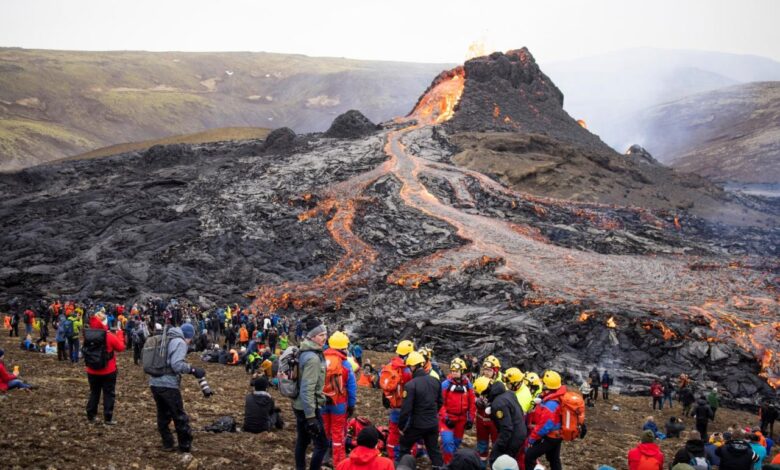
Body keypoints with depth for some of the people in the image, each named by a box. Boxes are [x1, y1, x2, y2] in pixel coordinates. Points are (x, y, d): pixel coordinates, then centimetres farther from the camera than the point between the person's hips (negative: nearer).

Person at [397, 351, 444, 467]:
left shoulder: (411, 385, -21)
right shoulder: (435, 381, 0)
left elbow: (406, 409, -19)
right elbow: (440, 402, 12)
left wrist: (401, 426, -7)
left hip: (417, 424, -5)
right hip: (433, 423, 5)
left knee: (404, 448, 14)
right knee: (434, 450, 16)